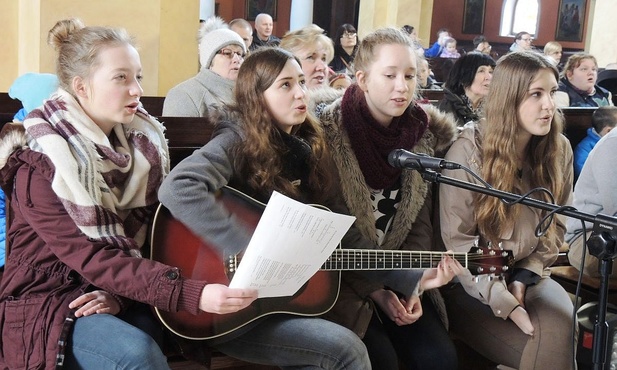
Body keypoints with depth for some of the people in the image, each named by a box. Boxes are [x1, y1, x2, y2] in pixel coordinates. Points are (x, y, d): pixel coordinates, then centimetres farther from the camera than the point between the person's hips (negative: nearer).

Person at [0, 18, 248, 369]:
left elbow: (151, 233, 2)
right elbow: (91, 256, -24)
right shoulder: (40, 163, -15)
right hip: (47, 300, -5)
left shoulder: (144, 140, 2)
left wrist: (122, 292, -18)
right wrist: (191, 294, -35)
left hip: (120, 295, 5)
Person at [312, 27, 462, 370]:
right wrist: (372, 289, -13)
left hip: (398, 277, 5)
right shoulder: (328, 130, -13)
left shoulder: (423, 134, 2)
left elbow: (420, 224, 6)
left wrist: (409, 285, -7)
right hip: (341, 278, -4)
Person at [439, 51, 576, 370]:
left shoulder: (558, 149, 0)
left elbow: (556, 225, 9)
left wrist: (523, 279, -7)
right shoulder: (469, 150, -16)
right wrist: (508, 306, -22)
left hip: (526, 273, 4)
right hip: (471, 281, -4)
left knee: (560, 325, -27)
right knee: (544, 343, -25)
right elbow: (458, 241, -16)